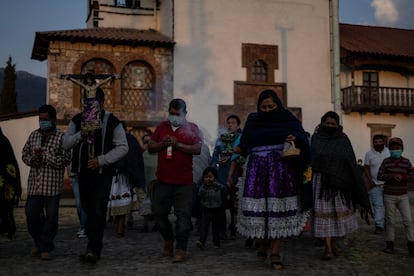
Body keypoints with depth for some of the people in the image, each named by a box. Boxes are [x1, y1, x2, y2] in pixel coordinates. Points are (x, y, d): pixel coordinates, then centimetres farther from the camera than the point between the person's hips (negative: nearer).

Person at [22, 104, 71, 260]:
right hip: (34, 183, 5)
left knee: (51, 216, 0)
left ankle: (46, 248, 13)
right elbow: (25, 154, 17)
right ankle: (39, 243, 28)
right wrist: (33, 159, -6)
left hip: (53, 185, -5)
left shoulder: (61, 137, -4)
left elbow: (65, 160, -10)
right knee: (31, 214, 7)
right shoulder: (33, 135, 13)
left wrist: (45, 157, -18)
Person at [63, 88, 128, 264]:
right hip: (83, 171, 4)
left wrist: (101, 160, -13)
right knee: (87, 208, 12)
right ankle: (95, 246, 27)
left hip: (103, 172, -4)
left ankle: (93, 249, -13)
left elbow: (123, 147, -3)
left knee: (98, 210, -12)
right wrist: (80, 135, -14)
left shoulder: (112, 121, -3)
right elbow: (65, 143, 6)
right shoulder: (77, 120, 8)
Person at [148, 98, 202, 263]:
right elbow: (150, 148, 11)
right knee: (159, 213, 9)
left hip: (184, 181, -3)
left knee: (183, 215, -5)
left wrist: (178, 145, -18)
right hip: (163, 180, 3)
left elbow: (197, 149, -7)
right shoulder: (162, 127, 13)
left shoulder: (191, 128, 4)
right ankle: (168, 240, 32)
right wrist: (162, 143, -8)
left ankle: (180, 249, 2)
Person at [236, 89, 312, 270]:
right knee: (256, 209, -4)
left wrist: (295, 138, -22)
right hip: (257, 170, 2)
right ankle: (261, 242, 23)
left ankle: (275, 255, 5)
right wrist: (237, 150, -8)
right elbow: (245, 146, 12)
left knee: (278, 211, -4)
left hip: (280, 170, -1)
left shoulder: (287, 119, 5)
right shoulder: (253, 121, 11)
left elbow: (301, 136, -1)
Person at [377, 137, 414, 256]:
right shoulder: (386, 162, -2)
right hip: (389, 196, -1)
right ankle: (390, 245, 15)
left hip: (403, 196, 1)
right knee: (390, 221, 6)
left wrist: (402, 177, -20)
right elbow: (379, 176, -7)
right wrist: (392, 176, -22)